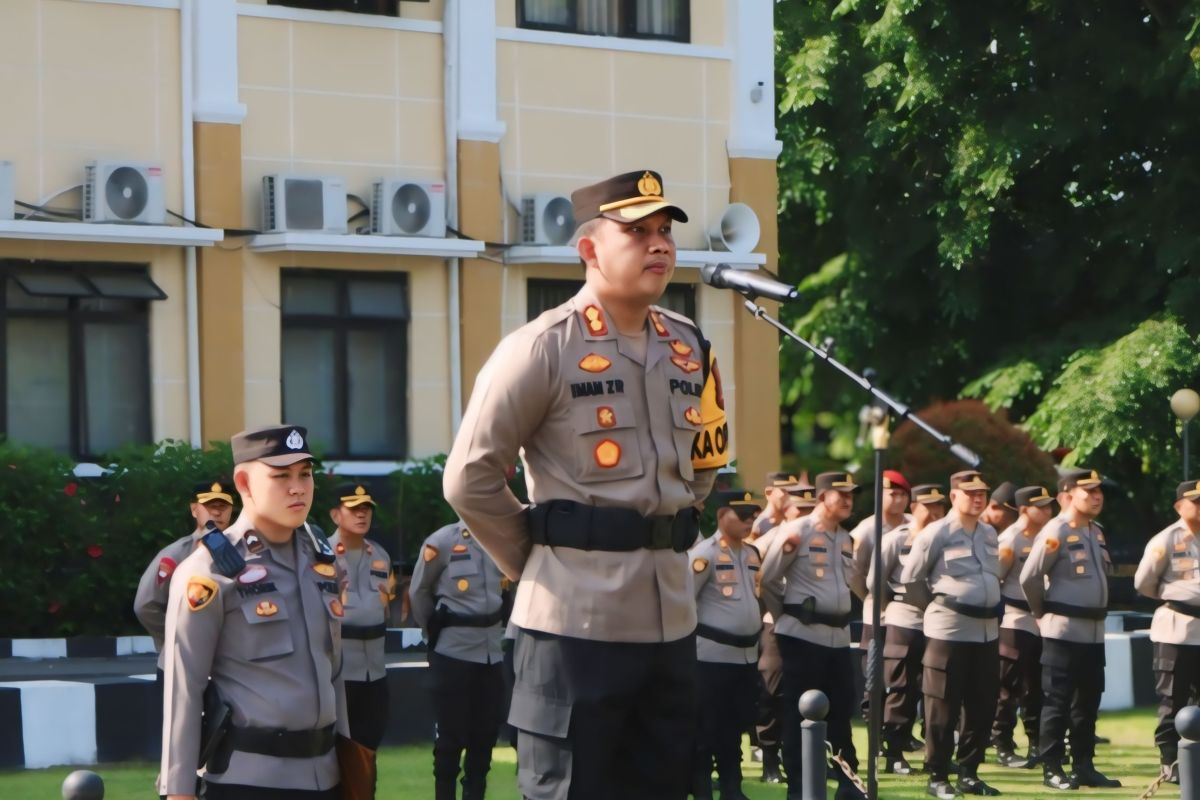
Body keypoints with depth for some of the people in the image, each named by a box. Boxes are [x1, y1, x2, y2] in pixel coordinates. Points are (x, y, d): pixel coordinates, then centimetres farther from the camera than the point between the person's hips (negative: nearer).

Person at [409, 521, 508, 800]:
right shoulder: (442, 541, -7)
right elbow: (418, 591, 3)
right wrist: (435, 630, 11)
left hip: (493, 651, 5)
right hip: (453, 651, -4)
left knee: (486, 733, 8)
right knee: (452, 734, 0)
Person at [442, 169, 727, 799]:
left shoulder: (690, 348, 10)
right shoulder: (544, 348, -10)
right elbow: (469, 479, -9)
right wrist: (538, 561, -2)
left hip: (672, 622, 7)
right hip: (574, 623, -7)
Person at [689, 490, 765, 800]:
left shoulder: (753, 554, 11)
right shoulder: (705, 553, -12)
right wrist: (694, 634, -11)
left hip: (747, 654, 7)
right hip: (712, 654, -7)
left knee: (734, 727, 13)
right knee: (706, 729, -1)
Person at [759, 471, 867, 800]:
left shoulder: (845, 538, 14)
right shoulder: (796, 531, -10)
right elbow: (768, 578, -7)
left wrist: (841, 616, 13)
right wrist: (783, 616, 2)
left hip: (838, 634, 7)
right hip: (802, 635, -7)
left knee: (841, 710, 10)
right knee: (799, 712, -1)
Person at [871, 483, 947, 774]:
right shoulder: (896, 539, -5)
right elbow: (874, 579, -2)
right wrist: (893, 606, 5)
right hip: (904, 622, -4)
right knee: (901, 688, 0)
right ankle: (894, 753, 4)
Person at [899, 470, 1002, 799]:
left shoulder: (990, 533, 12)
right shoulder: (937, 533, -8)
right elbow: (910, 579, -3)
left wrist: (990, 604, 12)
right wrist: (943, 598, 6)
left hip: (987, 629, 6)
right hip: (949, 629, -6)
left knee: (982, 708, 9)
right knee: (943, 708, -1)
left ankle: (969, 774, 20)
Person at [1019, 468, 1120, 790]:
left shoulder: (1096, 532, 13)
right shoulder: (1056, 531, -13)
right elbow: (1029, 577, -15)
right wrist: (1044, 613, -2)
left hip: (1094, 630, 8)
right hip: (1063, 630, -8)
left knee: (1088, 701, 11)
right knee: (1057, 702, -3)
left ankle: (1084, 766, 18)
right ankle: (1051, 769, 1)